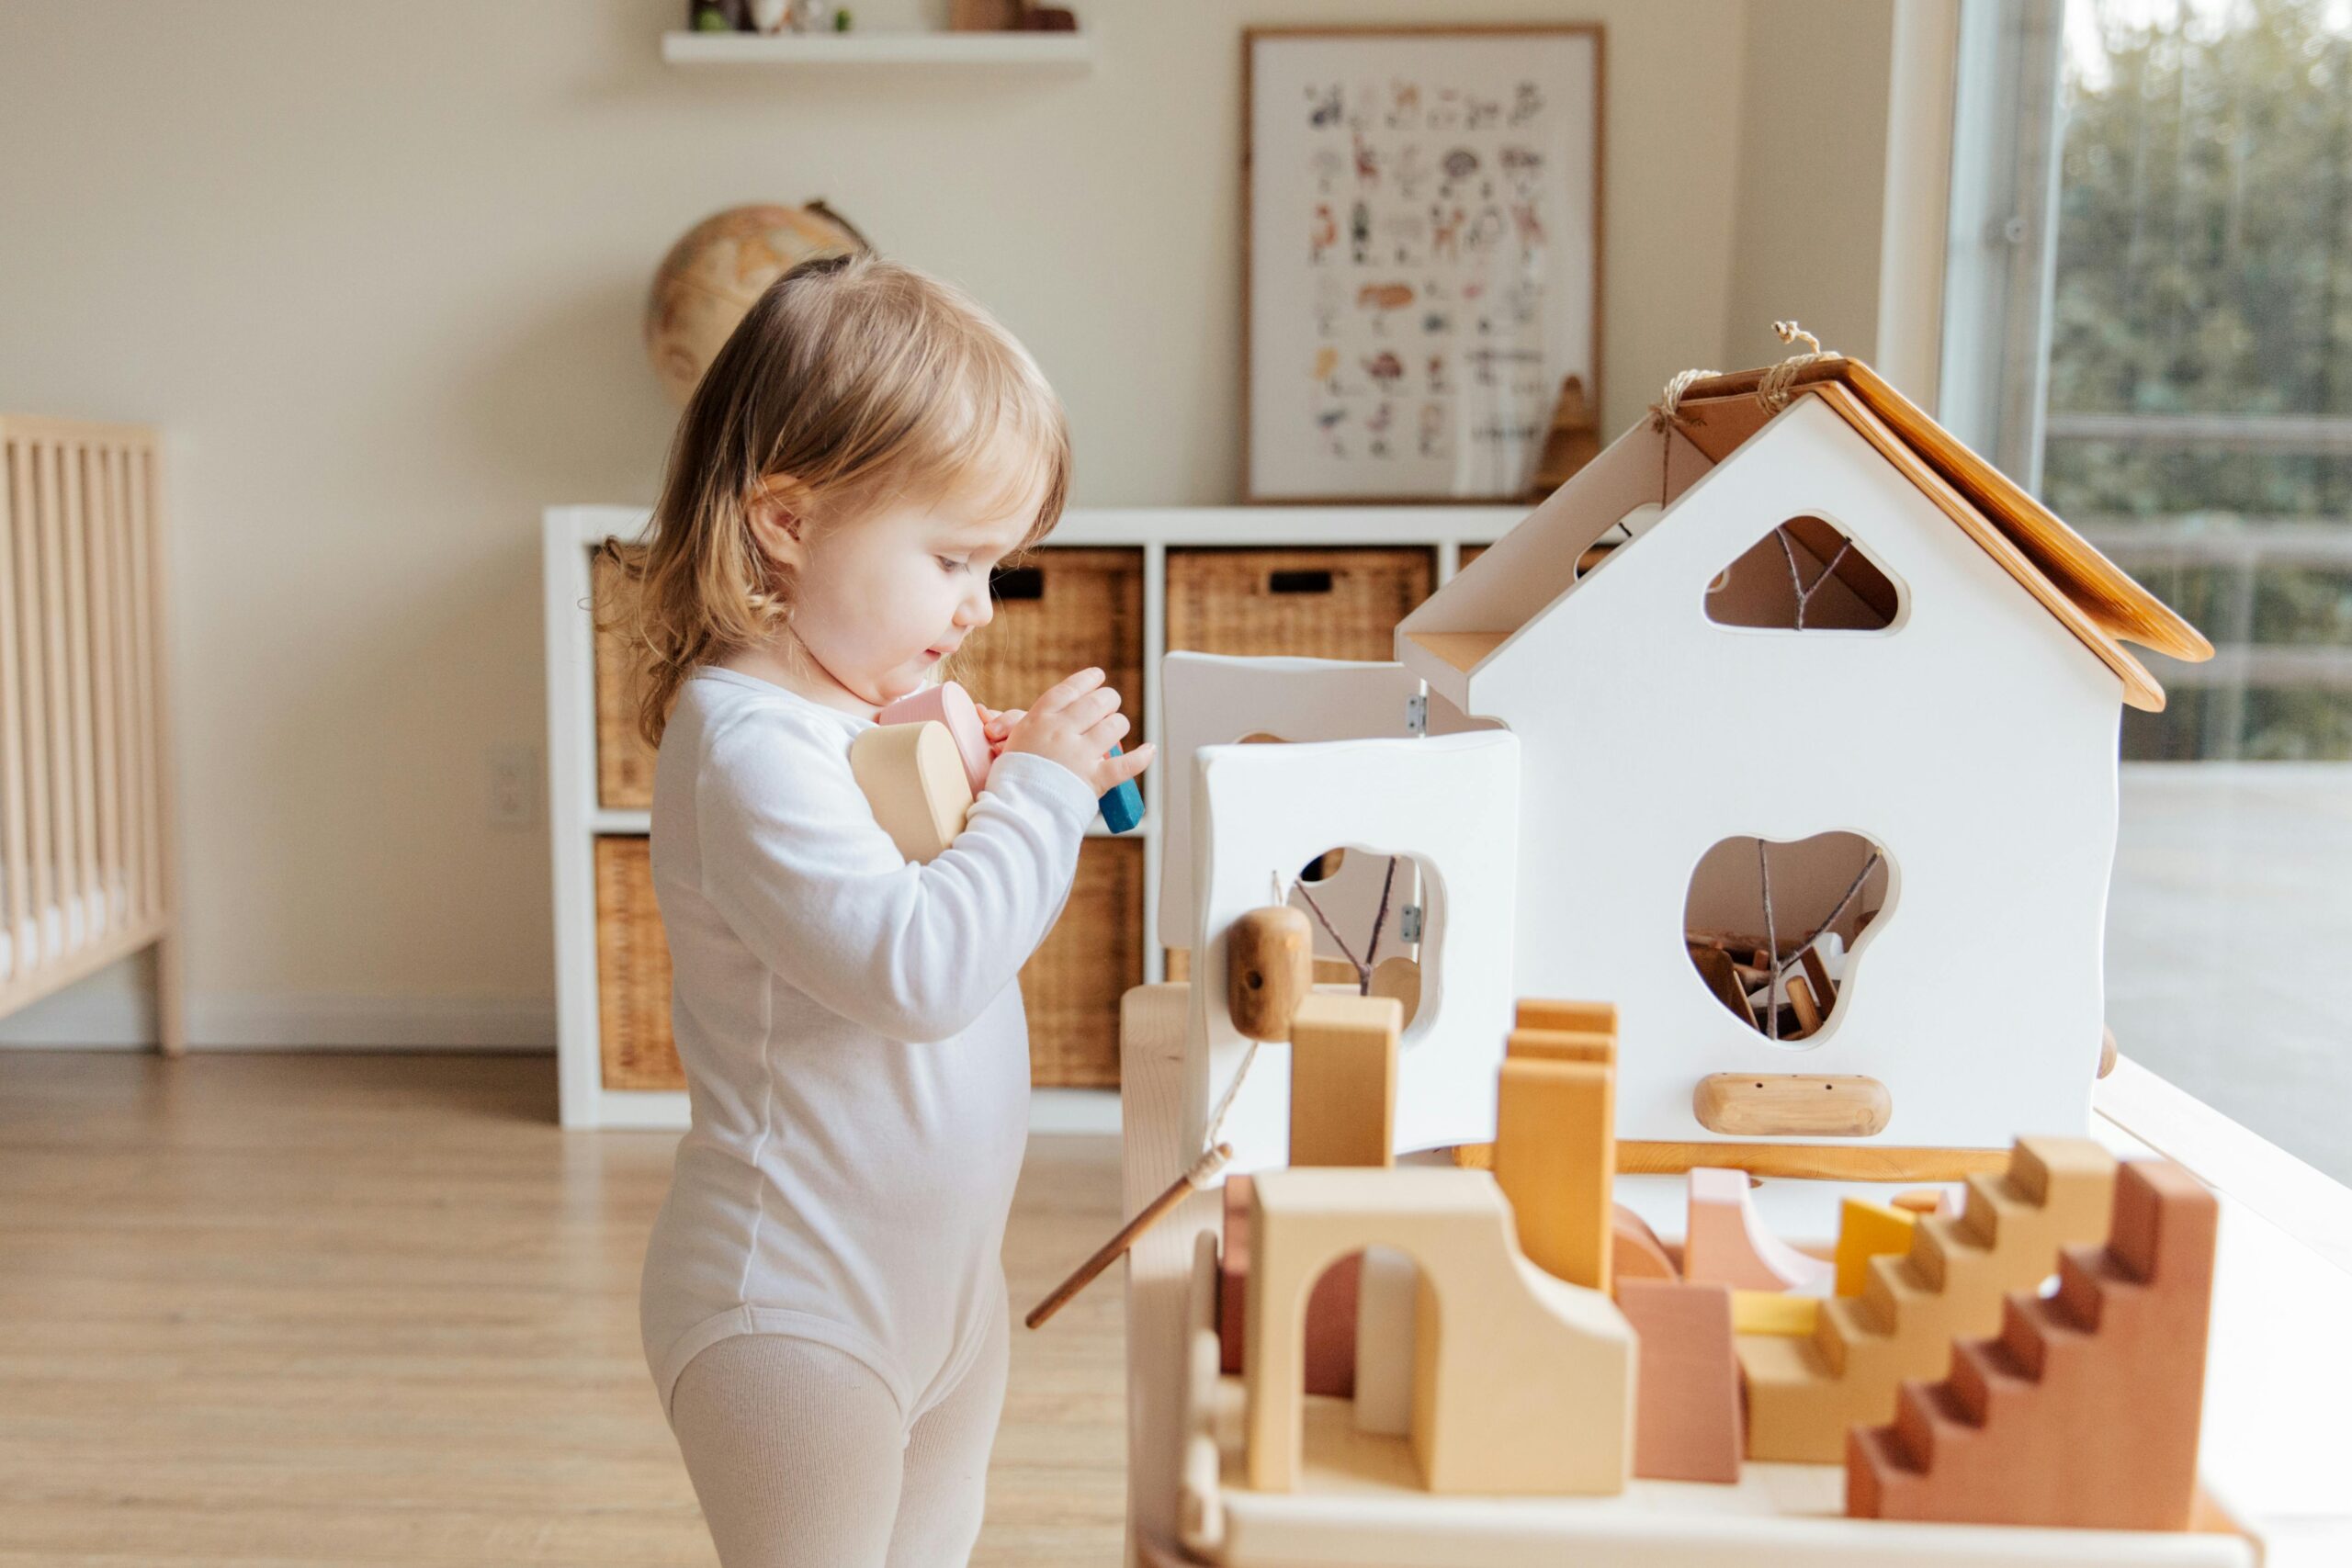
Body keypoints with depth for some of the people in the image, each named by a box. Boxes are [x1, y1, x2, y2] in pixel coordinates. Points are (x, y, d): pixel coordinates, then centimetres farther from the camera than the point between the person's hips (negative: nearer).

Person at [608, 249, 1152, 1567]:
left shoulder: (888, 705, 6)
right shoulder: (751, 742, -24)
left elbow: (976, 939, 16)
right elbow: (917, 969, -31)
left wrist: (1045, 796, 0)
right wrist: (1039, 795, -21)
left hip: (942, 1276, 9)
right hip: (801, 1308, -9)